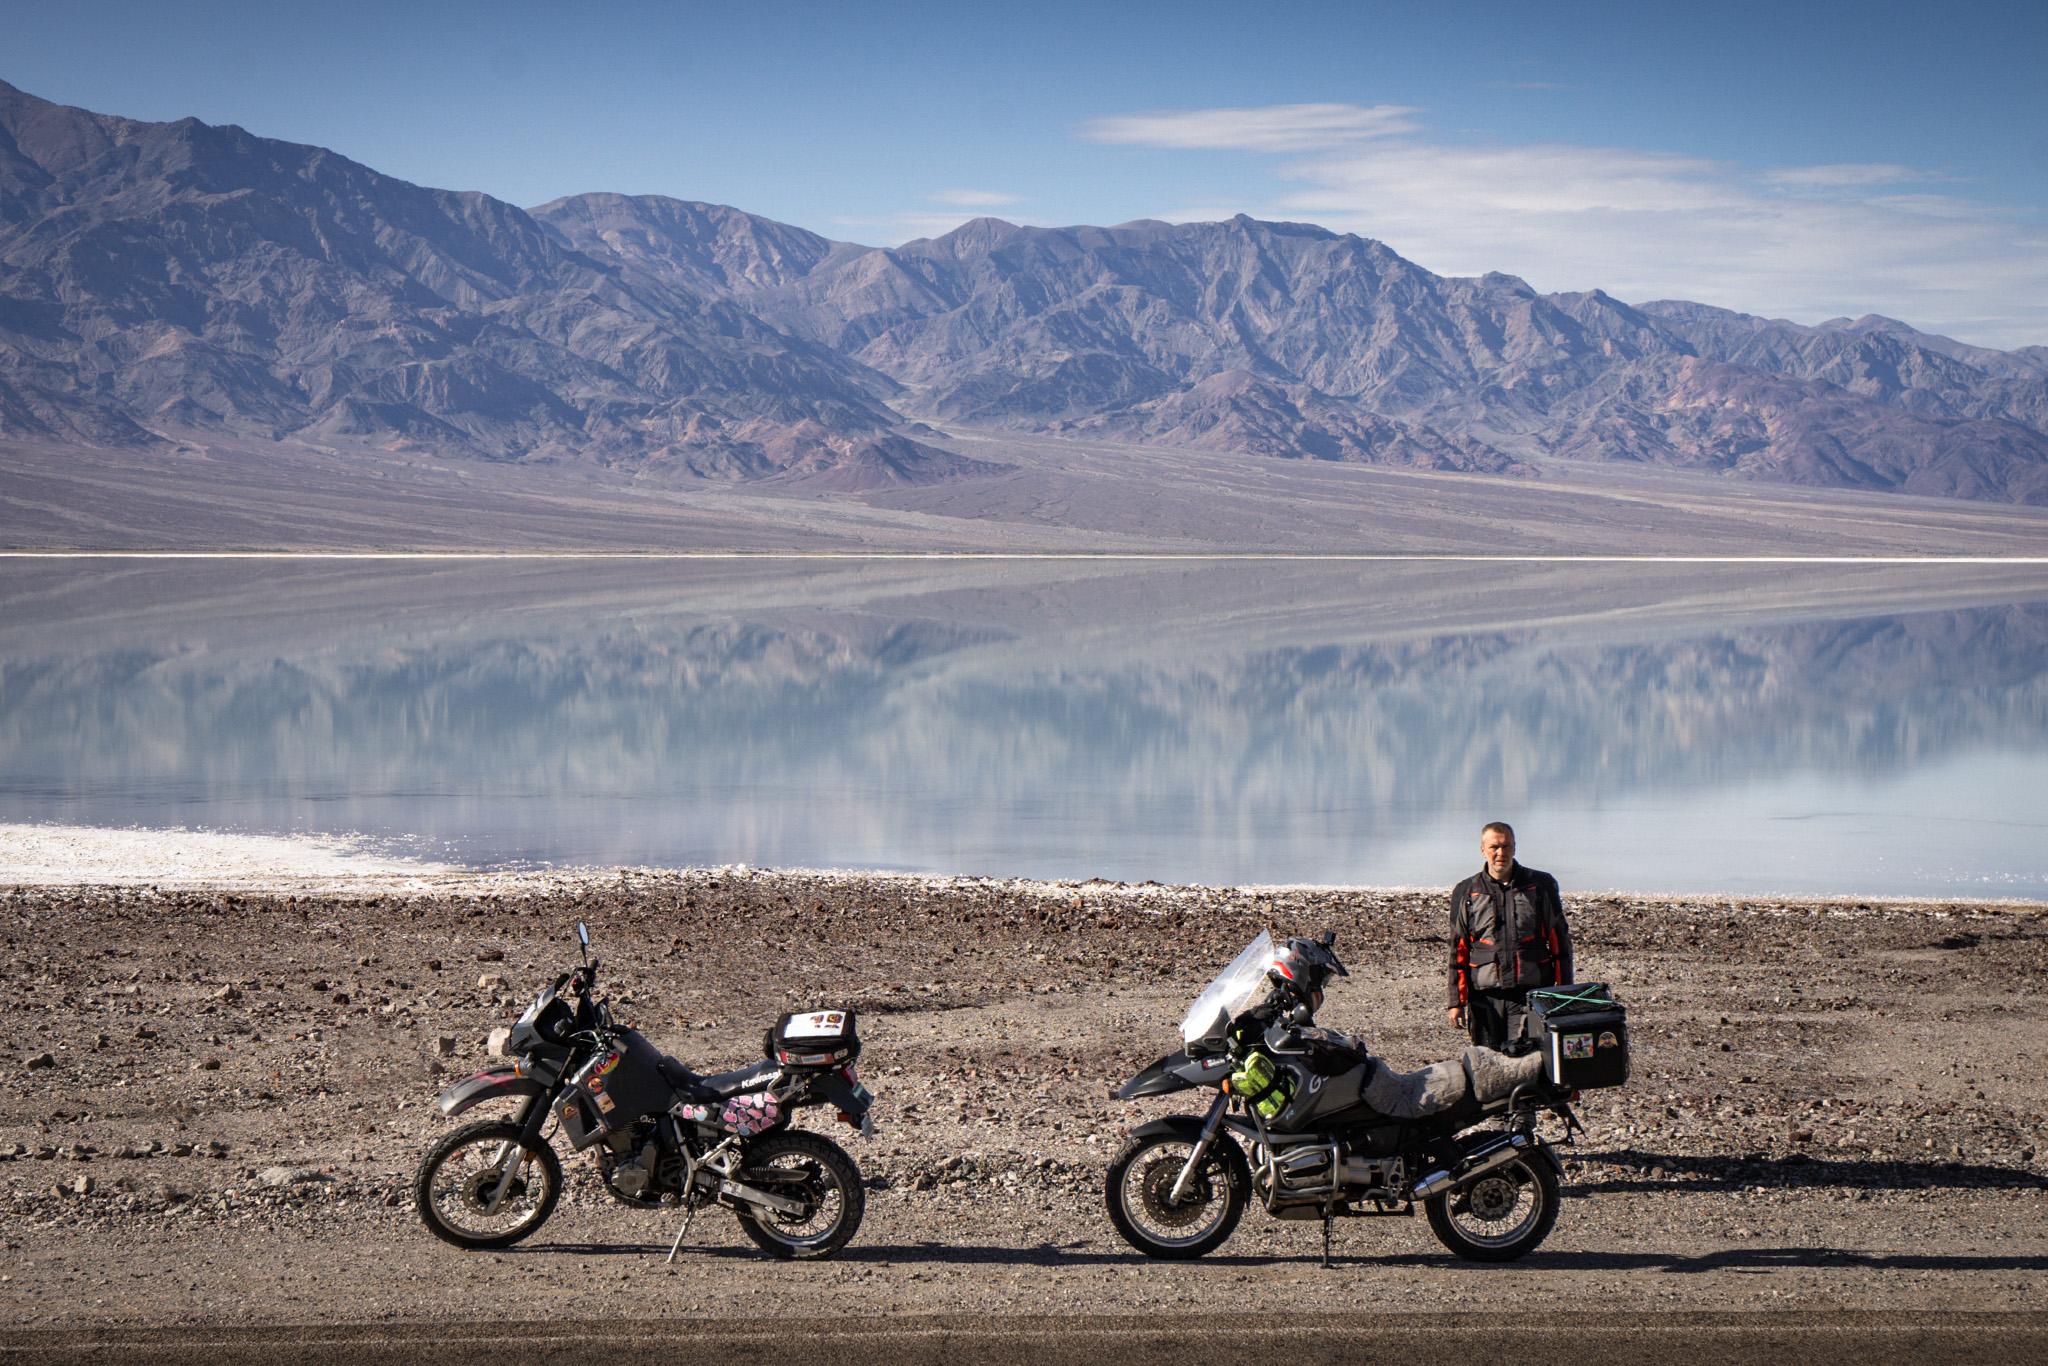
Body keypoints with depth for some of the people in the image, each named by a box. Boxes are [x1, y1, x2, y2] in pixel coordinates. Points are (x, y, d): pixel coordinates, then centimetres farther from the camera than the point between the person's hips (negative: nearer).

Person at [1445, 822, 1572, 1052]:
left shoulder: (1541, 885, 6)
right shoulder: (1466, 893, 8)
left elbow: (1559, 941, 10)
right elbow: (1458, 951, 10)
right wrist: (1456, 1001, 5)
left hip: (1531, 992, -1)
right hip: (1485, 997, 2)